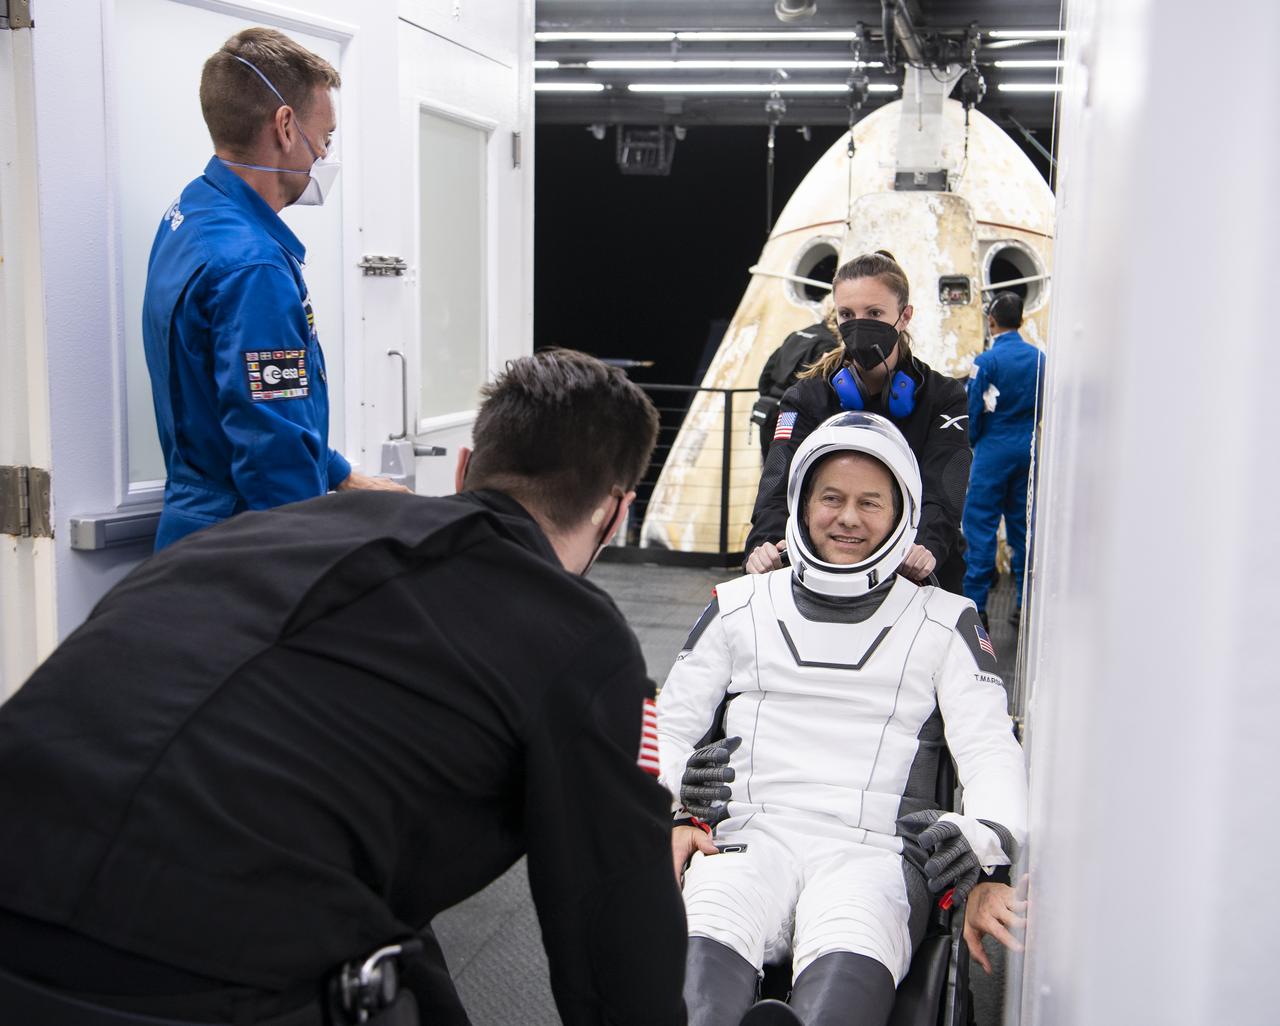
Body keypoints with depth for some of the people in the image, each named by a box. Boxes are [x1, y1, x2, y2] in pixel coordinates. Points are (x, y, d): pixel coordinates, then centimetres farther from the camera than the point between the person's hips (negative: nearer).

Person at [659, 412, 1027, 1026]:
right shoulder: (741, 607, 21)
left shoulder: (944, 623, 17)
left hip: (874, 851, -1)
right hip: (749, 837, 2)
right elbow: (671, 726, 21)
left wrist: (986, 833, -13)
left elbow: (991, 748, 10)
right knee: (701, 959, -36)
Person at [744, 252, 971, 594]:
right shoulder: (808, 396, 2)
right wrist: (765, 541, -36)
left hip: (921, 582, -1)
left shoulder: (943, 397, -1)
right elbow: (782, 480, -15)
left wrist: (928, 546, -39)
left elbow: (942, 490, -17)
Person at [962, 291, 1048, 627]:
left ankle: (976, 604, -3)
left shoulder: (987, 360, -12)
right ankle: (1024, 604, 16)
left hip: (994, 449, -5)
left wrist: (973, 441, 9)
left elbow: (974, 410, -7)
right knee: (1022, 524, 12)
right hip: (1028, 449, 5)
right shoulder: (1039, 358, 2)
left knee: (981, 525, -2)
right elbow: (1044, 407, 9)